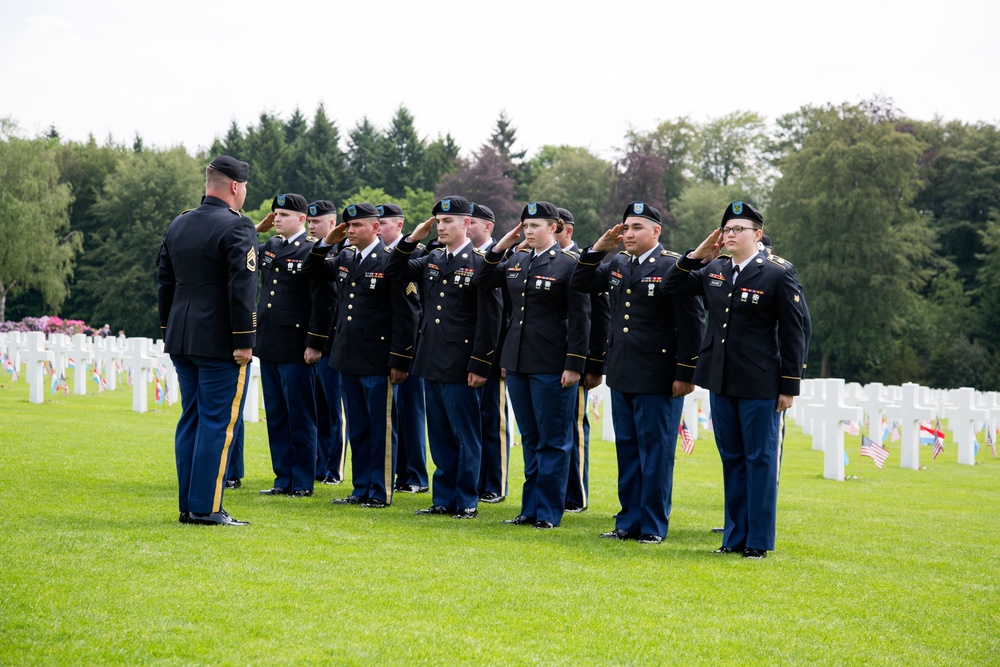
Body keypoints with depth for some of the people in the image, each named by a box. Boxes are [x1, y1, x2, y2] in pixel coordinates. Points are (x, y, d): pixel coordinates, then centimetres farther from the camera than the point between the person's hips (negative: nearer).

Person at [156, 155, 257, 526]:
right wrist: (244, 341, -15)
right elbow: (242, 289, -17)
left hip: (182, 340, 8)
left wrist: (169, 332, 22)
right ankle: (206, 508, -4)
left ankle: (188, 505, 15)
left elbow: (164, 282, 17)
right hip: (220, 343, -8)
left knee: (191, 419, 12)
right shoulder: (236, 227, -12)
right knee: (218, 422, -4)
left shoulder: (178, 225, 12)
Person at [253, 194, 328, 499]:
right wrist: (257, 229, 8)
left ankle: (303, 482, 7)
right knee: (275, 415, 11)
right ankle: (283, 479, 18)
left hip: (295, 348, -7)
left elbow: (321, 301, -12)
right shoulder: (269, 245, 12)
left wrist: (315, 344, -15)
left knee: (299, 417, 0)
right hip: (268, 346, 7)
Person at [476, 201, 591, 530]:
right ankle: (530, 509, 19)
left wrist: (574, 364, -14)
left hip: (551, 365, -7)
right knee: (530, 438, 13)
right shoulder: (515, 262, 11)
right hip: (517, 363, 7)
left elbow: (579, 319, -10)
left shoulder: (569, 265, -7)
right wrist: (499, 247, 5)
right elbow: (482, 280, 17)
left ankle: (548, 511, 6)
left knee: (552, 440, 1)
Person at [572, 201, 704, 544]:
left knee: (655, 452, 0)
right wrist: (598, 248, 3)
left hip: (658, 380, -7)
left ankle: (653, 527, 8)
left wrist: (685, 374, -14)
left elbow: (692, 324, -11)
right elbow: (580, 283, 16)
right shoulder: (617, 264, 11)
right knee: (627, 450, 13)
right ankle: (629, 522, 21)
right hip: (621, 376, 7)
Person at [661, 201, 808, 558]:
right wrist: (697, 255, 3)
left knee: (760, 460, 2)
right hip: (720, 382, 6)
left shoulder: (778, 274, -7)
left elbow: (793, 333, -6)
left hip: (759, 384, -6)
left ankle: (759, 541, 9)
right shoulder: (713, 270, 9)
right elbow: (671, 285, 18)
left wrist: (789, 386, -9)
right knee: (732, 459, 12)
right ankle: (735, 536, 20)